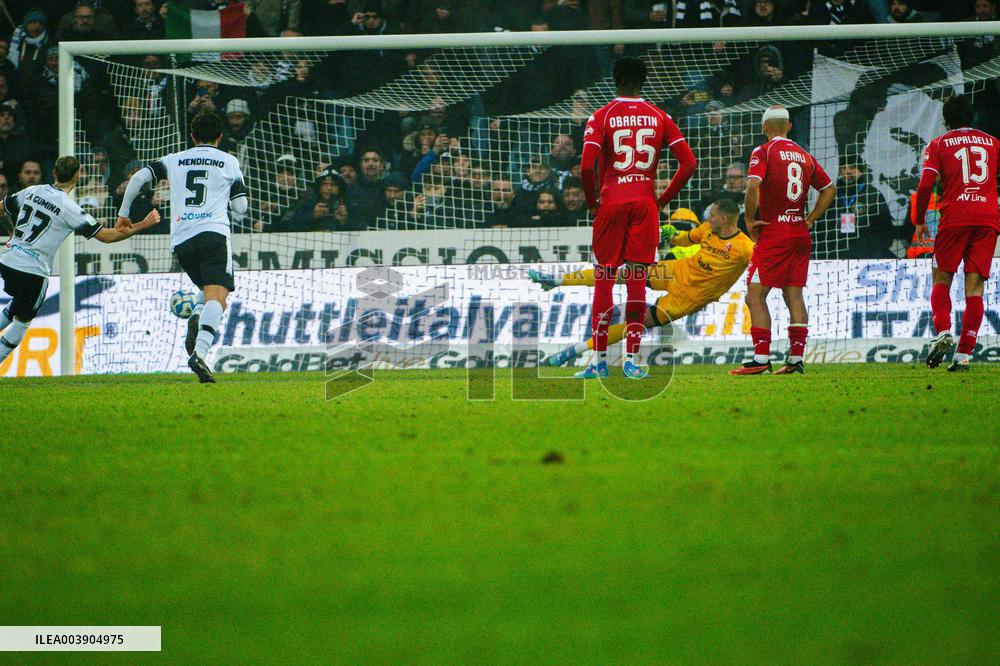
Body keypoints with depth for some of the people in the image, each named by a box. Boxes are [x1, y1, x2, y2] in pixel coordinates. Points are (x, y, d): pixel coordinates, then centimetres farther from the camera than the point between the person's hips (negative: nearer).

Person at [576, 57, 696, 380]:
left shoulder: (601, 117, -1)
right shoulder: (659, 117, 6)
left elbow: (586, 166, -12)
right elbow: (688, 164, -1)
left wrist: (592, 202, 2)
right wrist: (664, 198, 8)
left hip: (611, 202, -2)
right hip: (645, 202, 2)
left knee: (603, 281, 4)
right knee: (637, 283, 3)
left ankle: (599, 360, 3)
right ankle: (632, 360, 0)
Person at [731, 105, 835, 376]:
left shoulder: (763, 152, -6)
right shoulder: (804, 155, 13)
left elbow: (753, 185, -21)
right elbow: (829, 189, 18)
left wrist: (750, 220, -9)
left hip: (773, 234, -6)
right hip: (800, 236, 6)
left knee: (755, 295, -5)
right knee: (794, 295, 9)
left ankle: (761, 358, -14)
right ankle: (796, 358, 5)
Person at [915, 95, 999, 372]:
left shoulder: (939, 145, 7)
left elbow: (926, 185, -2)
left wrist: (920, 221, 8)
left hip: (954, 217, -2)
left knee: (942, 279, 10)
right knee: (974, 286, 1)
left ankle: (943, 332, -16)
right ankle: (964, 354, -5)